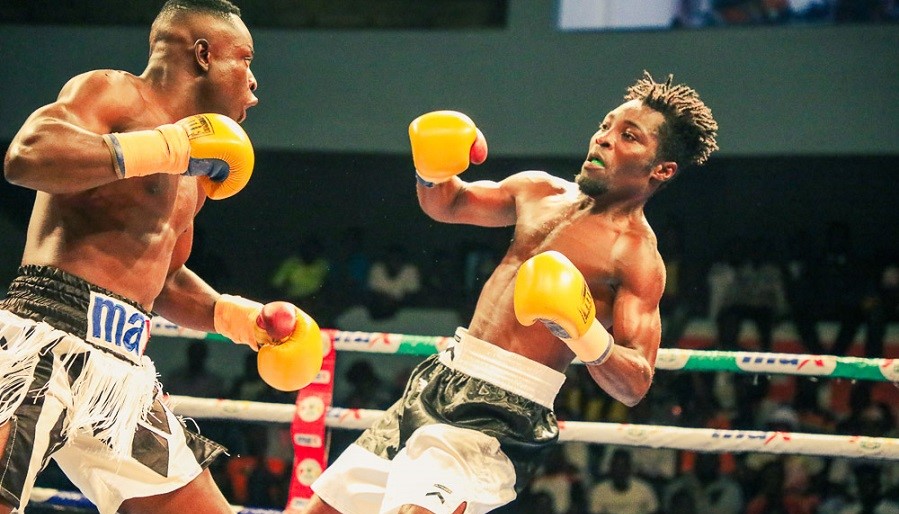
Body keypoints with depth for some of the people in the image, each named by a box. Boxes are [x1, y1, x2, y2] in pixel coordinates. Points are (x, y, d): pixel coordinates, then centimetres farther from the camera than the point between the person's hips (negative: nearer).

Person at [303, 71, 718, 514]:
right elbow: (447, 204, 27)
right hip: (436, 380, 8)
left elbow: (635, 386, -14)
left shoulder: (637, 255, -9)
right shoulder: (541, 191, 13)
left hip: (504, 414, -8)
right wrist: (432, 173, 5)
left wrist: (585, 333, -33)